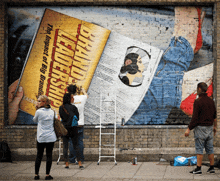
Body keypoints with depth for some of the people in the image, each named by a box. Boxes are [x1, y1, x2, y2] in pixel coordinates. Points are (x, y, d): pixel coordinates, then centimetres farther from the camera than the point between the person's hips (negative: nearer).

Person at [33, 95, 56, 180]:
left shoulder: (39, 112, -8)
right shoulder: (52, 112, 4)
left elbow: (35, 120, 9)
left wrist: (37, 109, 12)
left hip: (41, 138, -2)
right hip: (51, 137, 2)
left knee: (39, 156, 7)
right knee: (49, 155, 4)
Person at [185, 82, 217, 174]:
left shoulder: (198, 102, -14)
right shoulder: (211, 101, 9)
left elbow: (195, 118, -17)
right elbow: (215, 116, 16)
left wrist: (189, 129, -13)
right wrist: (215, 126, 28)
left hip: (200, 128, -7)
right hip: (210, 127, 7)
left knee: (199, 149, -4)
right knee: (210, 149, 10)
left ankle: (198, 168, -4)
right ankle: (212, 168, 13)